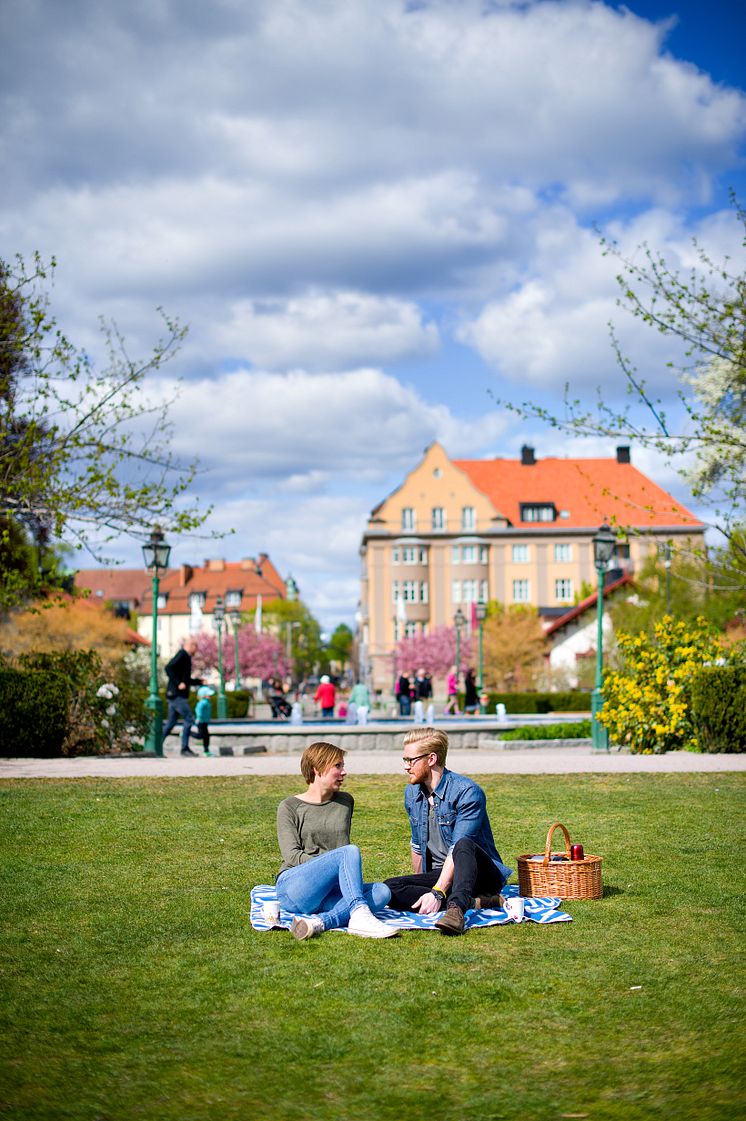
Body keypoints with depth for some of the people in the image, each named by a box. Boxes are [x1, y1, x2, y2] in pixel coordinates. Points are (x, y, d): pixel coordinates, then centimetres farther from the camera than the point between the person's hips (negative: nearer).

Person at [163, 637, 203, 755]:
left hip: (176, 695, 10)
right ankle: (185, 748, -7)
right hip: (177, 695, -10)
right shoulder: (182, 655, -9)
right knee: (189, 719, -9)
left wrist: (199, 681, 24)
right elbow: (168, 668, -23)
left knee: (171, 722, 10)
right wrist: (178, 683, -25)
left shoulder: (186, 657, 20)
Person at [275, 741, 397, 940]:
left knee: (382, 891, -24)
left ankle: (319, 922, -42)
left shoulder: (345, 802, 19)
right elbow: (292, 856, -5)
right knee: (350, 851, -27)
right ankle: (359, 914, -45)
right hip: (293, 888, -5)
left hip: (329, 893, 5)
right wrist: (333, 862, -16)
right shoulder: (290, 807, 4)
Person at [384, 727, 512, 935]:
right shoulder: (411, 794, 8)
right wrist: (420, 886, 25)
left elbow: (459, 848, -25)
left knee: (464, 845, -39)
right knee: (391, 888, -22)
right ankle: (473, 901, -29)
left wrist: (437, 892, -33)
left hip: (481, 873, -6)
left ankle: (457, 907, -58)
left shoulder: (467, 792, -16)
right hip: (440, 875, 6)